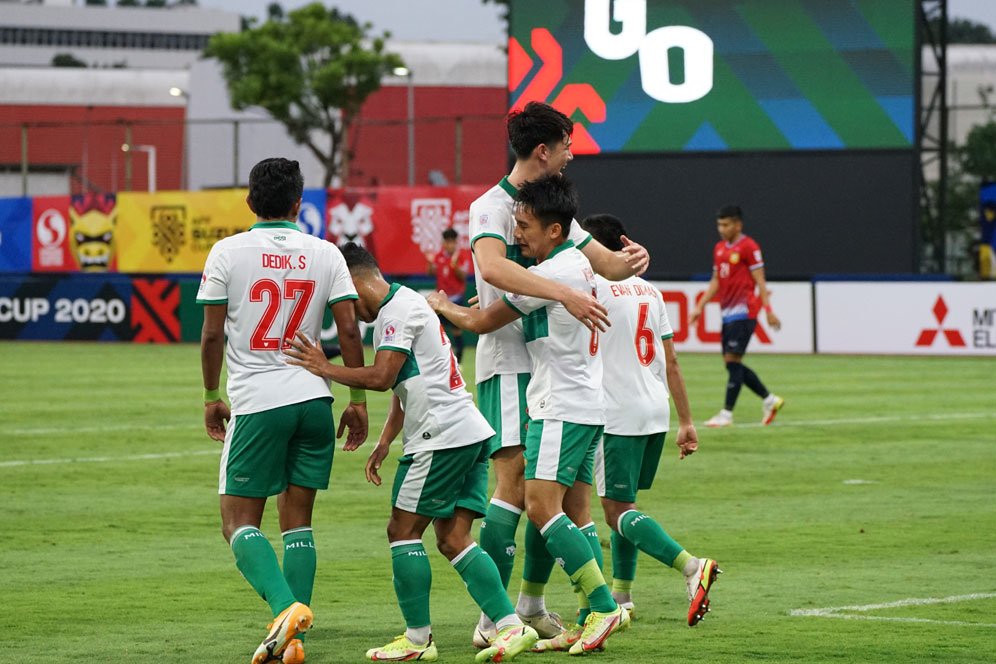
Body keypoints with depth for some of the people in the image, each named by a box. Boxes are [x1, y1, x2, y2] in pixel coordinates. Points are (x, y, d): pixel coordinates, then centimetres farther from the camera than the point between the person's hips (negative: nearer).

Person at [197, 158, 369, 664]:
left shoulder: (228, 252, -2)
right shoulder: (325, 254, 4)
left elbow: (212, 334, -1)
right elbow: (349, 329, 1)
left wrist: (211, 397, 12)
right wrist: (358, 399, 9)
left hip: (256, 401, -3)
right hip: (313, 397, 3)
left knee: (239, 522, 2)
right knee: (298, 521, 11)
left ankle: (286, 606, -23)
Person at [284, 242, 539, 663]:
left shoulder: (397, 311, -10)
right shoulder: (404, 304, 23)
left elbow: (380, 378, -20)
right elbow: (402, 386, 29)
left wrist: (324, 369, -10)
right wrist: (384, 443, 24)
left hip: (441, 436, -10)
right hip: (470, 434, 10)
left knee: (403, 531, -2)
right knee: (453, 540, 6)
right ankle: (511, 626, -3)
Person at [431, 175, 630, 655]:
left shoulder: (547, 275, -16)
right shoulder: (578, 263, 13)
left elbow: (482, 323, -6)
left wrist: (441, 306, 14)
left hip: (561, 407, -10)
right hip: (587, 404, 10)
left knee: (542, 506, -15)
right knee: (574, 514, 7)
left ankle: (603, 604, -18)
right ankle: (595, 617, 3)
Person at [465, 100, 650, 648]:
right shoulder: (491, 207, -11)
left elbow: (604, 262, 21)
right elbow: (493, 268, -32)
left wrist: (630, 260, -3)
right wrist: (566, 294, -40)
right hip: (508, 363, -8)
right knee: (515, 483, -17)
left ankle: (532, 604, 22)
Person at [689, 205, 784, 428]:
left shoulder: (748, 247, -7)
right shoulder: (719, 248, 15)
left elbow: (760, 280, -9)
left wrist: (768, 311, -13)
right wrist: (700, 307, 15)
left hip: (743, 311, -8)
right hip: (727, 313, 8)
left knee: (732, 359, -10)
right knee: (731, 363, 6)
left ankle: (727, 414, -7)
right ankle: (770, 400, 17)